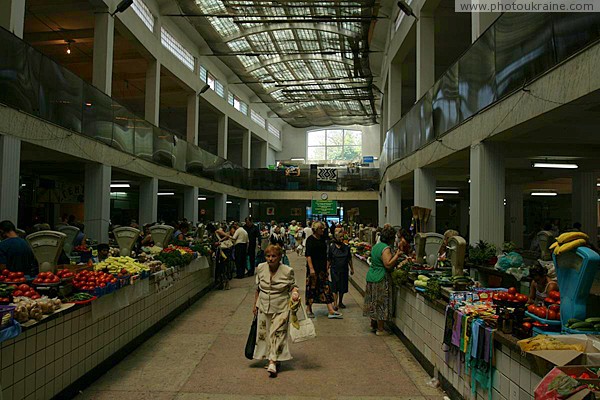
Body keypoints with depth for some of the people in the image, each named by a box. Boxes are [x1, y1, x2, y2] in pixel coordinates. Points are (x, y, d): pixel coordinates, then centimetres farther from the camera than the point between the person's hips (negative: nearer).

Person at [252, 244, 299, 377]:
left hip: (281, 309, -4)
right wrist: (255, 304, 14)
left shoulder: (287, 271, -12)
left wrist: (295, 293, -19)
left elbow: (292, 285, 4)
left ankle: (272, 362, -5)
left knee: (277, 333, -8)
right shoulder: (260, 268, -2)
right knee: (264, 333, 9)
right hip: (264, 308, 4)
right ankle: (272, 358, 25)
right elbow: (257, 288, 11)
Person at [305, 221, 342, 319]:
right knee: (311, 287, 3)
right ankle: (308, 309, 19)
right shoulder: (310, 239, -9)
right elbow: (308, 255, -15)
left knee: (326, 287, 2)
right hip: (313, 266, -6)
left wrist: (326, 266, 15)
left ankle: (331, 311, 0)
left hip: (322, 267, 6)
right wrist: (311, 268, -21)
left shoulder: (323, 239, 11)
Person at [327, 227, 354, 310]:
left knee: (343, 287, 11)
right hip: (334, 270, -3)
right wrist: (327, 269, -3)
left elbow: (349, 259, 10)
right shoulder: (331, 246, -7)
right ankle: (335, 304, 2)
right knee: (335, 287, -3)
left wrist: (352, 268, 13)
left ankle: (340, 302, 27)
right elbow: (328, 259, -2)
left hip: (344, 270, 3)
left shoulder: (346, 246, 1)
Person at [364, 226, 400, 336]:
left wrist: (393, 255, 19)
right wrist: (397, 255, -14)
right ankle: (380, 330, 6)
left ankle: (373, 325, 28)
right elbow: (388, 265, -24)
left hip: (371, 277, 9)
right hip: (381, 279, -9)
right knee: (381, 303, -1)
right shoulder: (386, 248, -17)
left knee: (374, 302, 17)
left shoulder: (376, 246, 12)